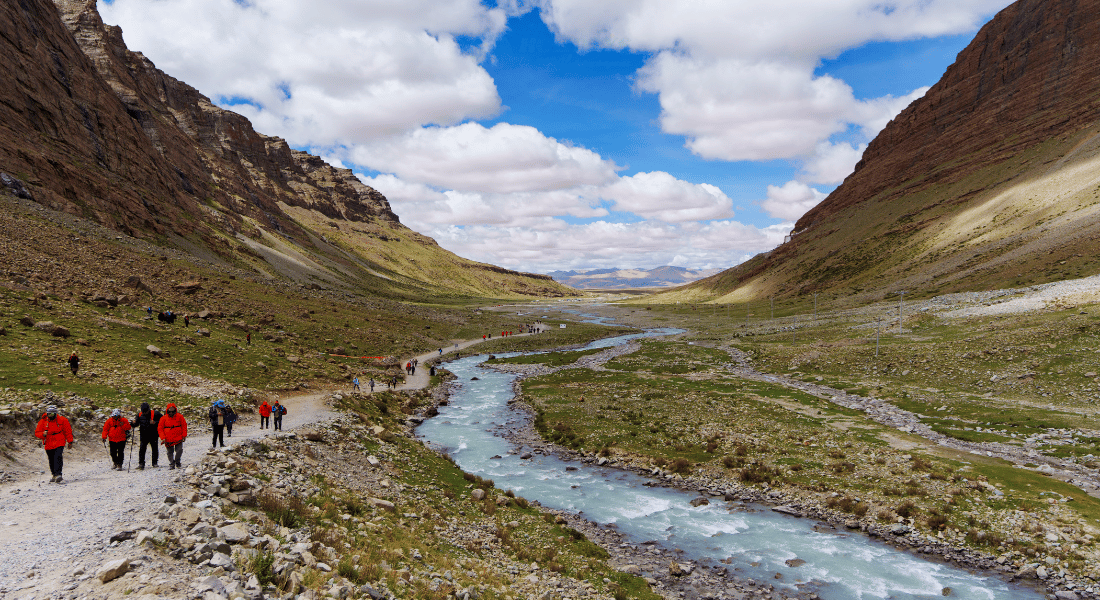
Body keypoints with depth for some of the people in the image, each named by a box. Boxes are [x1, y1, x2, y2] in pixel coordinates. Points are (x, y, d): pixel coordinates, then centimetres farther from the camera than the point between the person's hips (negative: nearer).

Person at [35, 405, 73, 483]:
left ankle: (58, 474, -26)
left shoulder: (62, 420, -3)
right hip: (48, 444, 3)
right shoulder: (43, 421, 0)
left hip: (59, 443, -3)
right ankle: (54, 475, 24)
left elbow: (68, 431, 6)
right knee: (51, 461, 9)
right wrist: (43, 434, -19)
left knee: (58, 457, -21)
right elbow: (37, 433, 4)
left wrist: (70, 442, 7)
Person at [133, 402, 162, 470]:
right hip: (143, 435, 2)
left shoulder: (155, 414, -9)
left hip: (153, 435, -2)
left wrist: (155, 423, -20)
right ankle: (141, 464, -6)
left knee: (155, 448, 5)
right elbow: (137, 423, 13)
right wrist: (134, 423, -10)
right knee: (142, 448, -9)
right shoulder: (140, 414, 1)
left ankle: (154, 463, 19)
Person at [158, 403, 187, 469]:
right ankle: (171, 464, 20)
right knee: (170, 452, 8)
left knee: (179, 450, -7)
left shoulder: (179, 417, -1)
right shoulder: (164, 418, -2)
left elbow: (184, 426, 7)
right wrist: (162, 437, -6)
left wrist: (184, 435, 2)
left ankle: (177, 461, 17)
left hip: (178, 438, 0)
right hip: (168, 439, 1)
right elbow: (160, 428, 2)